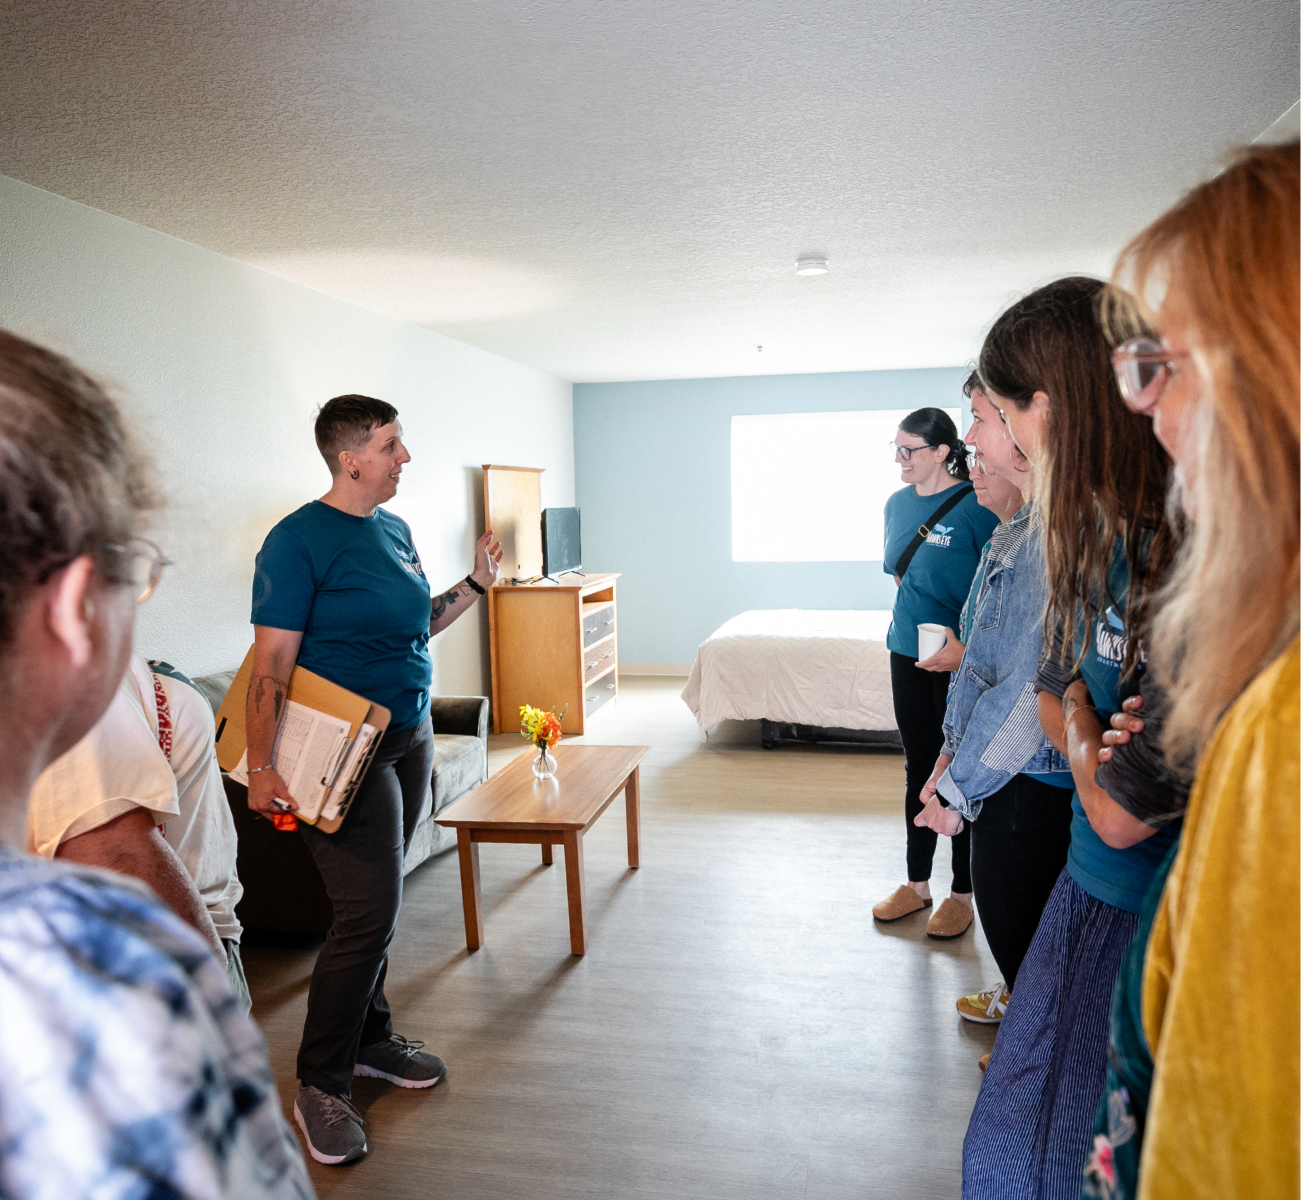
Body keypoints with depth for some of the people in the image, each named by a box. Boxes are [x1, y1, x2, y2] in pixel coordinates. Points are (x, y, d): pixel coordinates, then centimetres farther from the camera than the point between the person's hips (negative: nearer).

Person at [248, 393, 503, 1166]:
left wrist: (476, 583, 8)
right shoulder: (299, 540, -15)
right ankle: (321, 1086, 10)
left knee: (377, 902, 16)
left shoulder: (395, 529, 10)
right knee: (369, 911, -8)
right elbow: (272, 663, -19)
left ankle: (370, 1039, 33)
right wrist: (262, 767, -25)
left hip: (409, 739, 8)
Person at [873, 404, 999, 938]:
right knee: (918, 766, 15)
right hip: (908, 652, 7)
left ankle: (963, 893, 20)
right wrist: (911, 616, 11)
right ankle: (916, 883, 29)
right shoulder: (898, 503, 7)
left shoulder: (975, 505, -14)